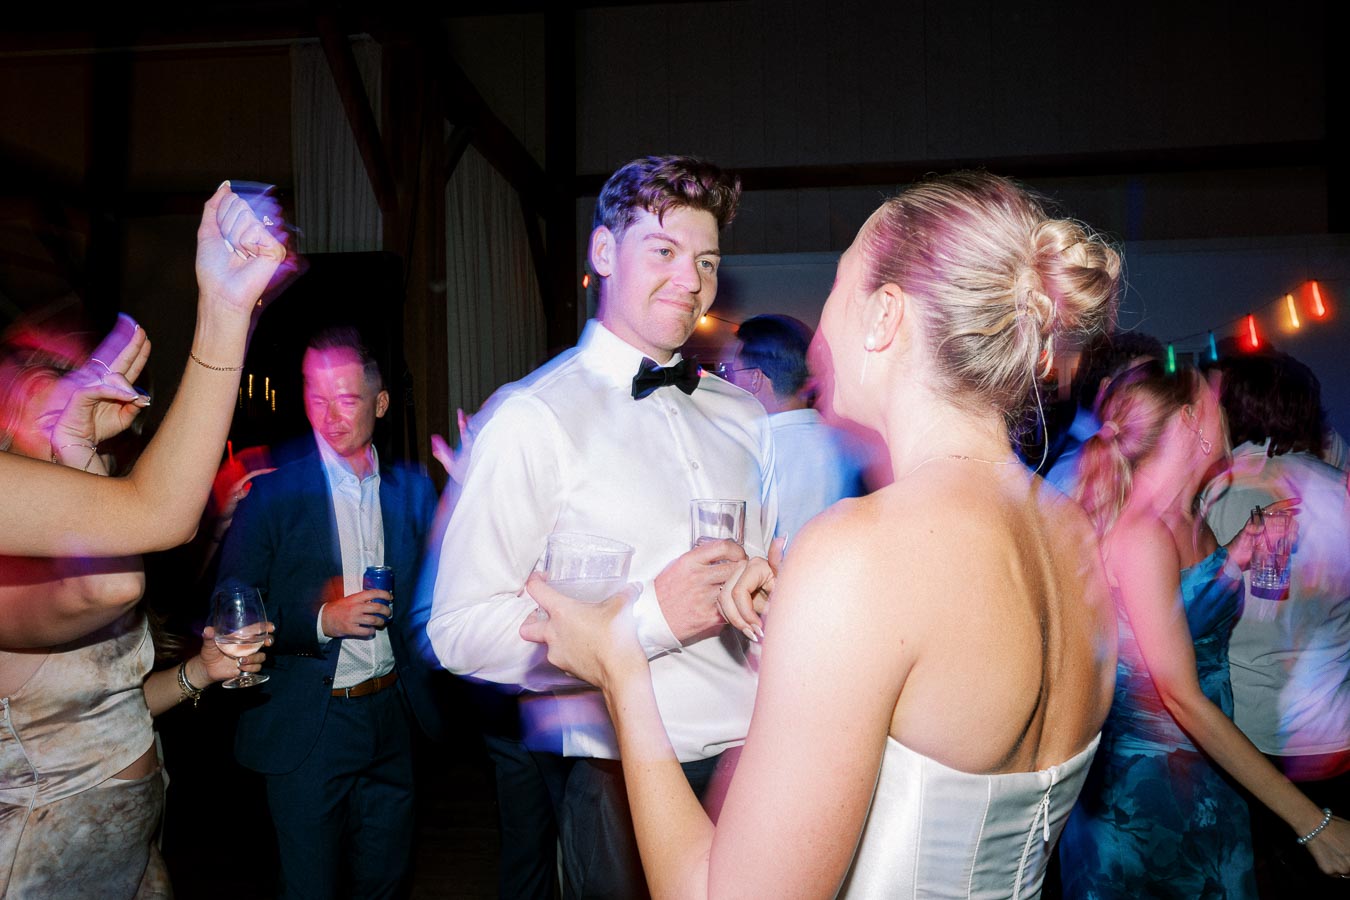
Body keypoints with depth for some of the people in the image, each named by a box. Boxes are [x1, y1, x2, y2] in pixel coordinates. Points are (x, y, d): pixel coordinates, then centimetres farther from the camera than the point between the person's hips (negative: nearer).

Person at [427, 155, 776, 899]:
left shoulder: (742, 416, 11)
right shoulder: (529, 419, -10)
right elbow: (460, 632, -17)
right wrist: (650, 616, -23)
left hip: (750, 761, 6)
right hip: (620, 780, -5)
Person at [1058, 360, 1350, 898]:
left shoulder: (1193, 523, 3)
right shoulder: (1144, 534, -24)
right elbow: (1182, 697, -25)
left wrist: (1236, 558, -1)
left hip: (1204, 769, 8)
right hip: (1146, 777, -8)